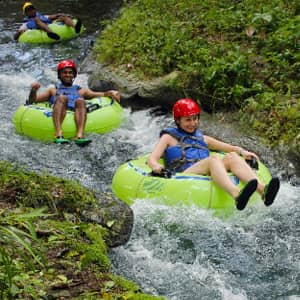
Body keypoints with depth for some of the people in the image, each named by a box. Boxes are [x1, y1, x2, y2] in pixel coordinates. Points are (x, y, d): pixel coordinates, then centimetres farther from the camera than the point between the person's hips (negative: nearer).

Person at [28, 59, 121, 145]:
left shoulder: (81, 90, 35)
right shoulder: (53, 90, 35)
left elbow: (101, 95, 20)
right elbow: (32, 101, 23)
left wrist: (110, 93, -1)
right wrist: (33, 90, 3)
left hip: (76, 114, 1)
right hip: (57, 115, -1)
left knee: (80, 101, -30)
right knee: (62, 98, -30)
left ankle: (80, 135, -54)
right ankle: (59, 134, -52)